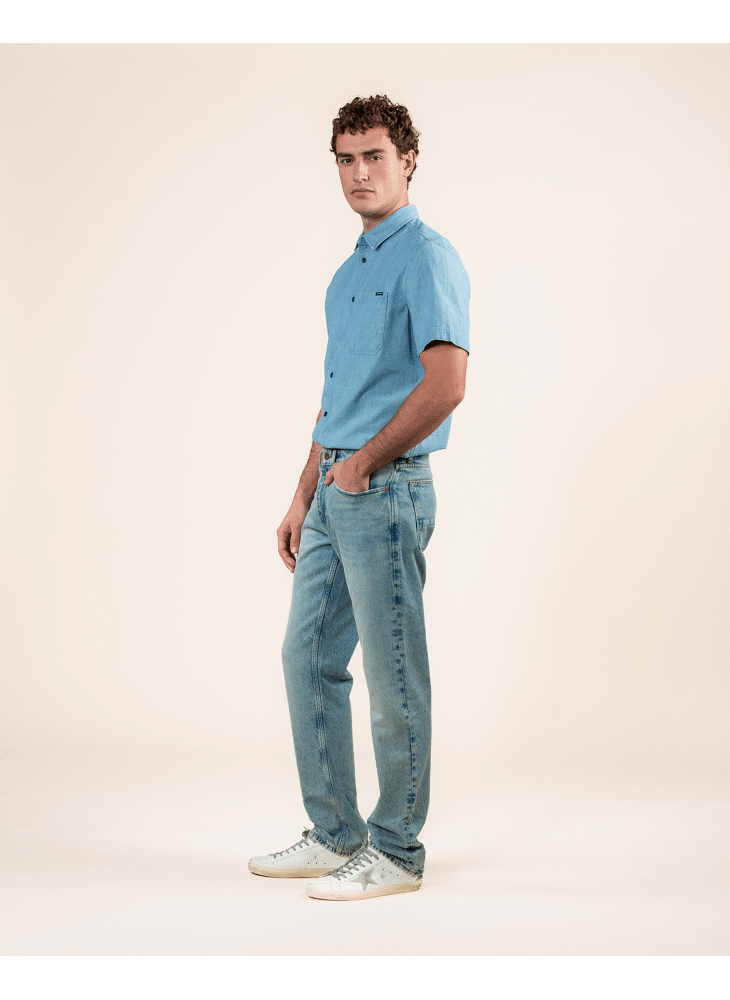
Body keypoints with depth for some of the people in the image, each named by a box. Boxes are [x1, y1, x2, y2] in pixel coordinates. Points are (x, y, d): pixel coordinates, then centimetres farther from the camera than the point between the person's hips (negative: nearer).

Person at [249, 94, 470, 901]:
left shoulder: (426, 258, -10)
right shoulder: (349, 272, 18)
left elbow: (446, 384, -22)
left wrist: (362, 463, -13)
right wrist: (303, 498, 18)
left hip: (384, 492, -10)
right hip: (335, 495, 10)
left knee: (393, 678, -1)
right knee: (309, 659, 13)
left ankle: (396, 852, 12)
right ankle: (334, 837, 23)